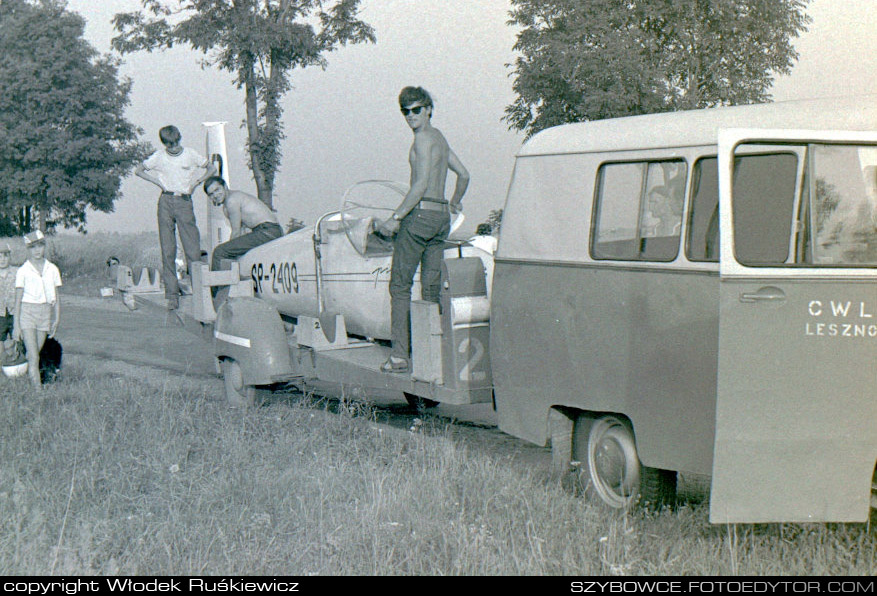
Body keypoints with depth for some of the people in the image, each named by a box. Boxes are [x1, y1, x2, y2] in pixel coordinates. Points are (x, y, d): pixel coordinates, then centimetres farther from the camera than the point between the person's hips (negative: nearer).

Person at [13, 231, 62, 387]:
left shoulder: (52, 269, 6)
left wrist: (57, 319, 6)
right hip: (27, 313, -3)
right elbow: (18, 299, -1)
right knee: (33, 357, -12)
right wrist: (16, 325, -4)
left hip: (45, 313, 3)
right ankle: (37, 387, -15)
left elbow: (56, 297, 12)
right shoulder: (23, 271, -3)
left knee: (34, 355, 6)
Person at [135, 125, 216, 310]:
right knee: (167, 250, -2)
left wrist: (195, 182, 7)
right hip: (166, 202, 1)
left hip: (184, 201, -1)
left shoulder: (191, 155, 6)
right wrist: (159, 182, 8)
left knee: (193, 249, -10)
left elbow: (211, 168, 19)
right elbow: (138, 170, 18)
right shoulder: (159, 157, 7)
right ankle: (172, 295, 0)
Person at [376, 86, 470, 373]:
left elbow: (421, 184, -18)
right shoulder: (440, 137, 18)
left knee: (400, 285, -5)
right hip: (441, 217, 9)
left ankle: (400, 355, -10)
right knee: (431, 288, 8)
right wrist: (454, 203, 43)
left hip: (421, 213, -9)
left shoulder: (423, 137, -9)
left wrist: (396, 217, -17)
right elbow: (463, 174, 27)